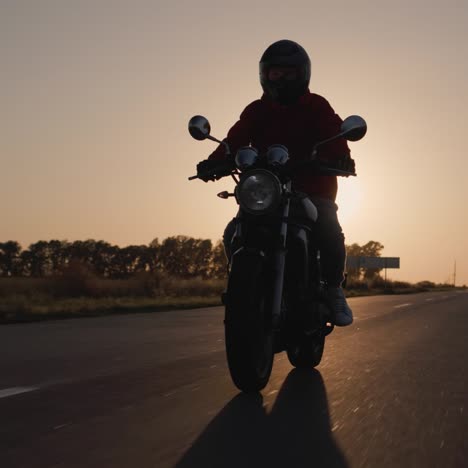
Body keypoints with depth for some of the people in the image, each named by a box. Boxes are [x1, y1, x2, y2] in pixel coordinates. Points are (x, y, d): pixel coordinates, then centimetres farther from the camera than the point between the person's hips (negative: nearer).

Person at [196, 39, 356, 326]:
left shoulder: (316, 106, 4)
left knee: (330, 234, -26)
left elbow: (333, 133, -14)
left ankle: (334, 290, -2)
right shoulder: (257, 110, 11)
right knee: (234, 235, -14)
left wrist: (340, 157, -38)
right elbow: (237, 138, -6)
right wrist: (215, 161, -26)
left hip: (312, 188, -2)